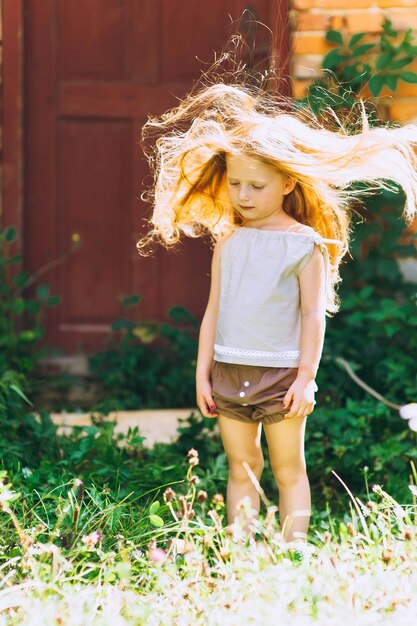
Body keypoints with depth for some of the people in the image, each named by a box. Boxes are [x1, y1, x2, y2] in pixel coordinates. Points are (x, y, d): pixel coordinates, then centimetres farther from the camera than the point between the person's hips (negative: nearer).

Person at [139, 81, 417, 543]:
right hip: (229, 372, 4)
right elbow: (213, 311, 10)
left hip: (280, 373, -4)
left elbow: (314, 315, -6)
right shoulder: (228, 242, 7)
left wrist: (306, 378, -10)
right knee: (241, 468, 8)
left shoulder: (305, 244, -5)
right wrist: (202, 373, 8)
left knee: (288, 468, 4)